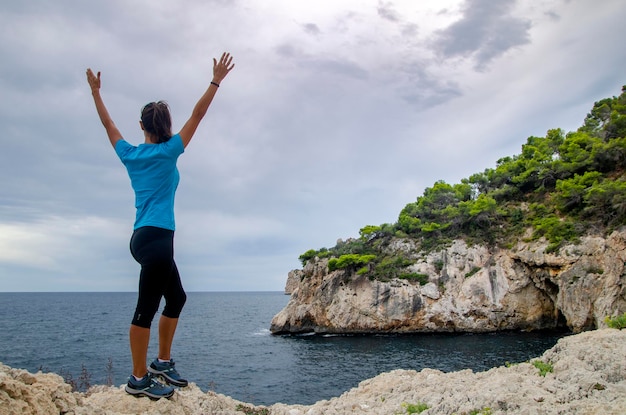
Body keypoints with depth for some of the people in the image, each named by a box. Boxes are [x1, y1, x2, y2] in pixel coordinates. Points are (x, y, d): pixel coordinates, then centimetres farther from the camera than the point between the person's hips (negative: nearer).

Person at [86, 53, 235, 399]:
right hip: (156, 238, -8)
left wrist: (95, 91, 36)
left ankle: (162, 362, 26)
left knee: (176, 297, 19)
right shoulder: (168, 151, -5)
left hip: (145, 238, 8)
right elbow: (197, 115, -5)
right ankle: (139, 379, 6)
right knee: (147, 308, -3)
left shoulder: (130, 154, 10)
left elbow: (108, 124, 24)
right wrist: (216, 81, 1)